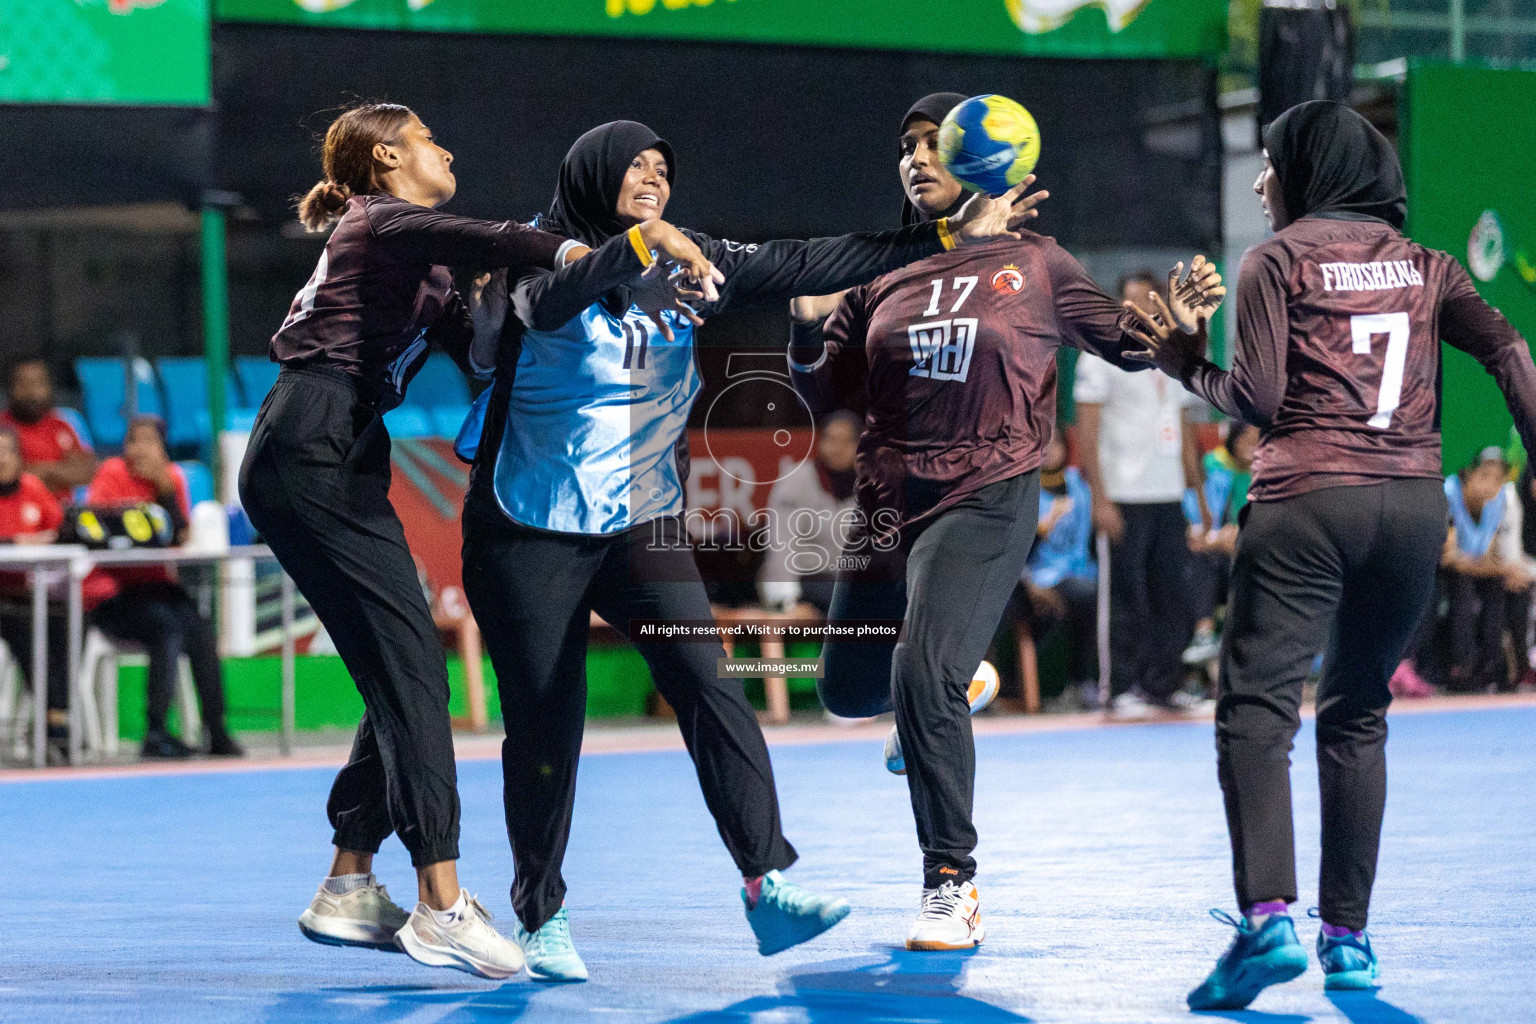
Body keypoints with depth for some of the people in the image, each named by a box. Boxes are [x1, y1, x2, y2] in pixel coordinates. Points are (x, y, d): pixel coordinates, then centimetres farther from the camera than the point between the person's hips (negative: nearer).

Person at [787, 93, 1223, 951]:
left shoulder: (1033, 267, 0)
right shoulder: (881, 278, 7)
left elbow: (1119, 338, 11)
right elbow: (821, 396, 10)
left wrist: (1175, 323, -10)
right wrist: (808, 325, -10)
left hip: (987, 501, -5)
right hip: (890, 501, 5)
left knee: (922, 677, -22)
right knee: (851, 688, 14)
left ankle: (954, 889, -11)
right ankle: (959, 680, 50)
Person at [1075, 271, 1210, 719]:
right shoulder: (1102, 358, -2)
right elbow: (1086, 432, -7)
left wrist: (1200, 493, 16)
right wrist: (1100, 499, -14)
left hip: (1169, 497, 6)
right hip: (1124, 497, -6)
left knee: (1170, 596, 6)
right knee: (1124, 600, -4)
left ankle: (1164, 685, 13)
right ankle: (1121, 690, 1)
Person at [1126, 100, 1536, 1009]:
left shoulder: (1277, 260, 5)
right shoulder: (1422, 263, 17)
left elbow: (1259, 397, -3)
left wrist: (1189, 365, 15)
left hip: (1308, 500, -4)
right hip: (1416, 504, 5)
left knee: (1256, 712, -9)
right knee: (1358, 716, 15)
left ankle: (1267, 918, -27)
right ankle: (1348, 935, 13)